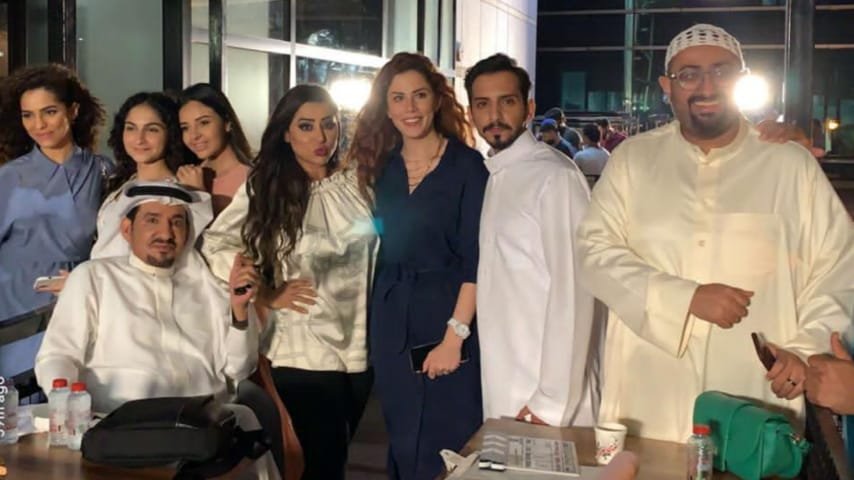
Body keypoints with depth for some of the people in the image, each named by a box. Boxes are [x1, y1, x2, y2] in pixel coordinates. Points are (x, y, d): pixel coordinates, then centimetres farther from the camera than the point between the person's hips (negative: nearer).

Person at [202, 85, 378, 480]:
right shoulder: (264, 188, -3)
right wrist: (267, 296, -8)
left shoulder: (358, 182, 5)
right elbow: (215, 244, -5)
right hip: (303, 350, -4)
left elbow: (378, 250, 12)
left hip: (360, 346, 4)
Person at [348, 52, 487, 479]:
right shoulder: (382, 167, 8)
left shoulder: (466, 164, -7)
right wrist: (373, 325, 5)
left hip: (446, 317, -5)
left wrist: (456, 334, -18)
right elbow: (384, 250, 12)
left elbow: (475, 258, -11)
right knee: (402, 443, 13)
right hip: (391, 324, 5)